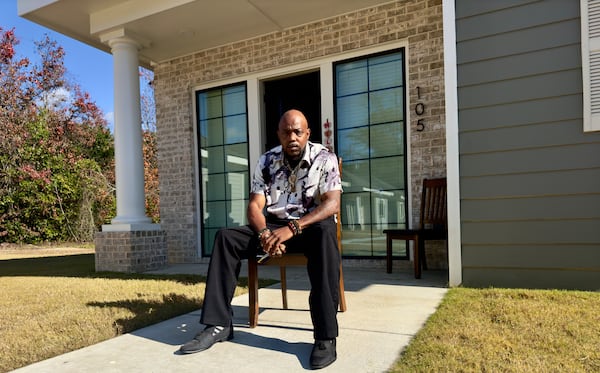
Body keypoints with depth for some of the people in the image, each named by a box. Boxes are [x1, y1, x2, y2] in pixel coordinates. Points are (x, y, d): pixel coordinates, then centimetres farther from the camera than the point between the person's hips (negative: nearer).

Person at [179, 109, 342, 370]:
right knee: (226, 237, -16)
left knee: (325, 233, -39)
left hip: (311, 226, -3)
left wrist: (292, 228, -32)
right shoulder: (267, 161, 2)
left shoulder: (325, 158, -8)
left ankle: (326, 336, -36)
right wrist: (264, 234, -26)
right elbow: (255, 205, -3)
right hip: (273, 226, 4)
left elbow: (332, 203, -19)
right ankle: (219, 324, -14)